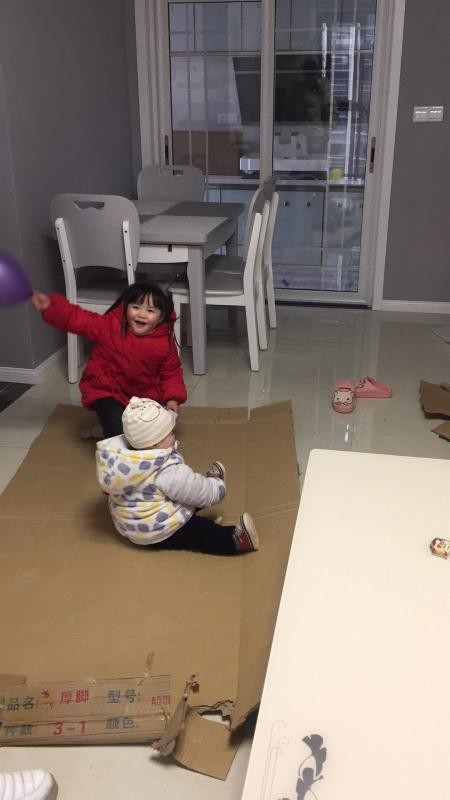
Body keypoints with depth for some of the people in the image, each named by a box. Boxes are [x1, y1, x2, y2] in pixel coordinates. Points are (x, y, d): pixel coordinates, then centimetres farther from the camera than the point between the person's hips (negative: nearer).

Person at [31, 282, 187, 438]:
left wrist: (172, 398, -13)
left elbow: (171, 372, -1)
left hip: (145, 394, 4)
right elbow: (77, 319, -19)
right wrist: (50, 306, -32)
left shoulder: (165, 342, -12)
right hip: (107, 391, -3)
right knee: (119, 429, -23)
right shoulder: (110, 325, -17)